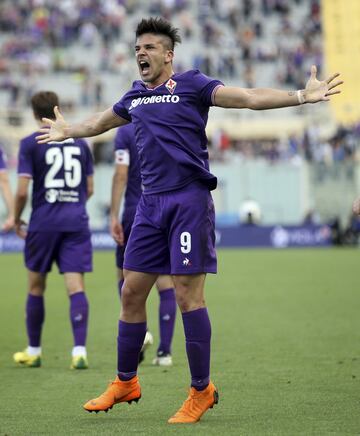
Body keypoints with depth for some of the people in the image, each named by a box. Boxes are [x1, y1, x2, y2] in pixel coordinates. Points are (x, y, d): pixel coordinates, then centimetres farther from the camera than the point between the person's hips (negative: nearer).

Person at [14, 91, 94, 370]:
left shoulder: (31, 144, -3)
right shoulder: (80, 143, 9)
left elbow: (22, 191, -8)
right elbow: (89, 188, 14)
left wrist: (17, 220, 8)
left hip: (43, 222, -2)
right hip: (76, 222, 2)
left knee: (36, 287, 12)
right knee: (76, 287, -3)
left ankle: (34, 351, 22)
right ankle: (80, 350, -17)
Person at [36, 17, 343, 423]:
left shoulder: (191, 85, 0)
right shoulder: (134, 97, 18)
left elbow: (250, 98, -7)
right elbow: (98, 123, 39)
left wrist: (300, 96, -19)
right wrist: (67, 131, 55)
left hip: (189, 200, -6)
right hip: (150, 204, 6)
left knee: (188, 294, -8)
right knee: (131, 292, 7)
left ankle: (201, 390, 2)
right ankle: (125, 382, 21)